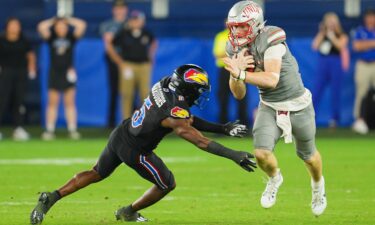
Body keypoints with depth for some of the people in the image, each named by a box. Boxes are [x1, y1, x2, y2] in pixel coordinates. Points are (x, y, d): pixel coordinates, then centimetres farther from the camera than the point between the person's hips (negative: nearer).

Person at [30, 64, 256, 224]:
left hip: (119, 135, 8)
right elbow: (200, 141, -30)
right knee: (167, 185, 13)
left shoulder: (165, 85, -6)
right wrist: (233, 155, -30)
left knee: (97, 174, 26)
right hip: (133, 151, -8)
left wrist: (222, 128, 1)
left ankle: (52, 197, 16)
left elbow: (188, 120, 3)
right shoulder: (174, 114, -30)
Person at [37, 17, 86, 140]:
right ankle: (49, 130, 1)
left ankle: (72, 130, 1)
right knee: (52, 103, 1)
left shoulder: (71, 37, 4)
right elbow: (41, 27, -10)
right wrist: (53, 21, 2)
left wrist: (68, 20, 4)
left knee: (70, 103, 1)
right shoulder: (51, 38, 4)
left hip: (68, 73, 0)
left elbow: (82, 25, -5)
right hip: (54, 73, 0)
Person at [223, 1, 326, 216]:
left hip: (298, 105, -4)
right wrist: (235, 73, -23)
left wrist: (241, 74, -44)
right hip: (269, 107, 4)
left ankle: (318, 186, 49)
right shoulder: (235, 49, -6)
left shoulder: (271, 40, -27)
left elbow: (272, 79, -37)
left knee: (308, 155, 16)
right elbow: (239, 95, -4)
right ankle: (274, 178, 18)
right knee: (262, 153, -18)